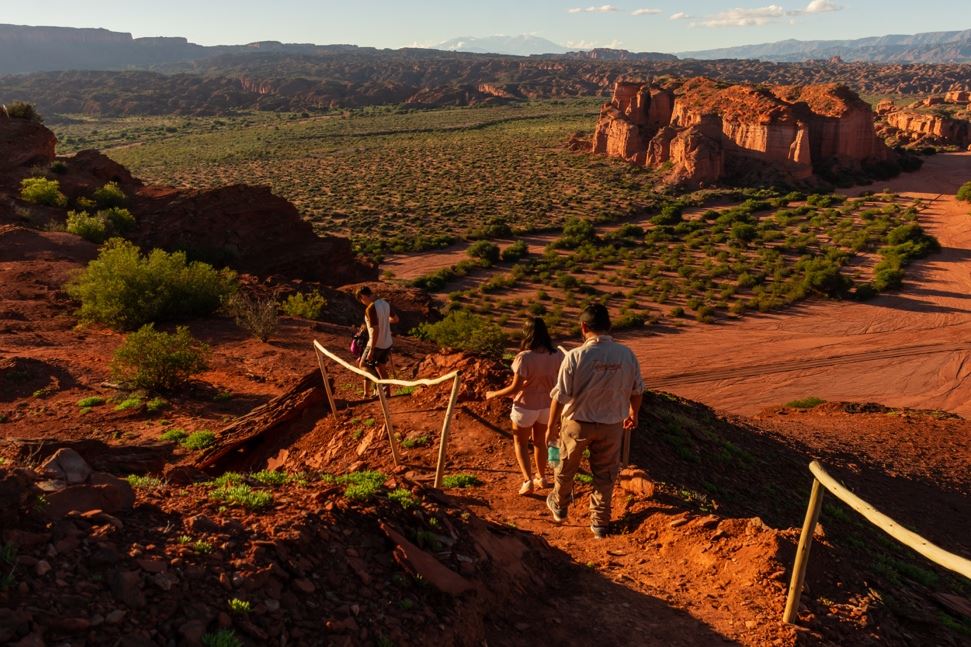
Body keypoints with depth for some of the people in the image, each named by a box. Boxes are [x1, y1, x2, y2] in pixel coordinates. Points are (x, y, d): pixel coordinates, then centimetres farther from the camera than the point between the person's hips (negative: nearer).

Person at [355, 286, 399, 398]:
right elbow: (395, 319, 15)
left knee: (363, 365, 10)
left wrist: (371, 350, -22)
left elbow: (375, 330, -26)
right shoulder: (385, 303, 2)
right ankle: (387, 391, 26)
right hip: (388, 343, 8)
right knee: (380, 367, 21)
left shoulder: (371, 309, -23)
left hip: (377, 345, -8)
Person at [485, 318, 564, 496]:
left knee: (520, 442, 18)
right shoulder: (557, 355, -13)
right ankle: (541, 478, 39)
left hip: (526, 406, -5)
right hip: (547, 405, 5)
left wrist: (494, 394, -8)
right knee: (540, 440, 25)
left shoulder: (524, 357, -27)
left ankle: (527, 481, 9)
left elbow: (515, 388, -23)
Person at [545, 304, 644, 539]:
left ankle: (559, 506, 44)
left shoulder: (575, 357, -20)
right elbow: (637, 390, 3)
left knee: (566, 467, 22)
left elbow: (560, 396, -15)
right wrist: (633, 415, 22)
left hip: (577, 423, -2)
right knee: (605, 474, 18)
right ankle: (600, 522, 27)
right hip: (611, 425, 2)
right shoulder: (626, 355, -10)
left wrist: (551, 427, -2)